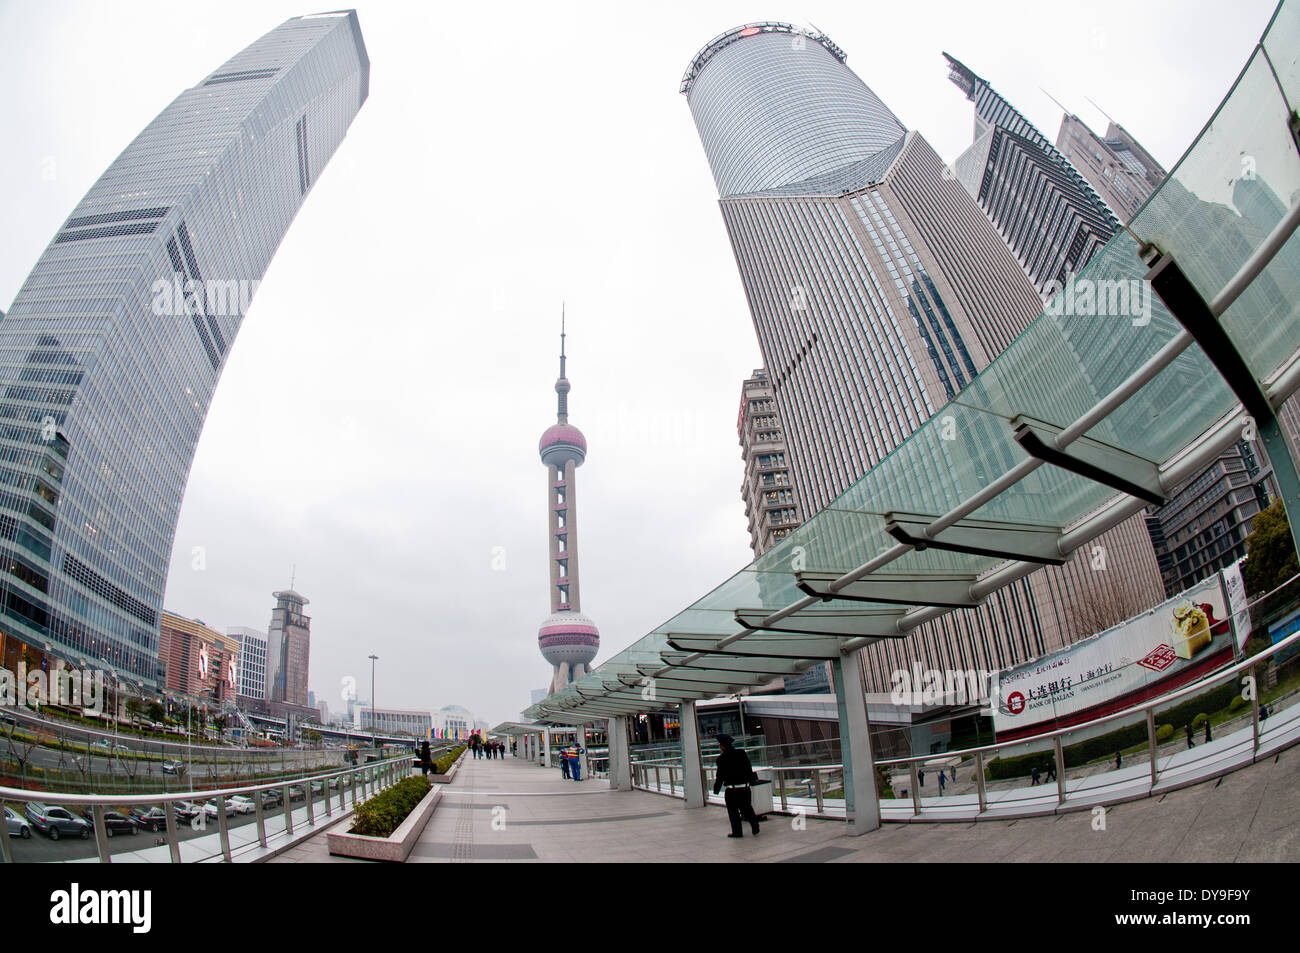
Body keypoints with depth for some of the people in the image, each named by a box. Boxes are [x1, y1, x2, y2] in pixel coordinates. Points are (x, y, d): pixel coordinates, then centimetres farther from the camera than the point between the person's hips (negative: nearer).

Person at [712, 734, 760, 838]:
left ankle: (737, 832, 11)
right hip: (745, 787, 4)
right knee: (747, 808, 16)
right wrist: (751, 780, 22)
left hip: (731, 790, -4)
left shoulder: (721, 758, -11)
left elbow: (720, 776, -8)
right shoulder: (742, 753, 2)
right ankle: (755, 828, 6)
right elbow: (749, 768, 10)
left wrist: (716, 789, 3)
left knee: (733, 811, 8)